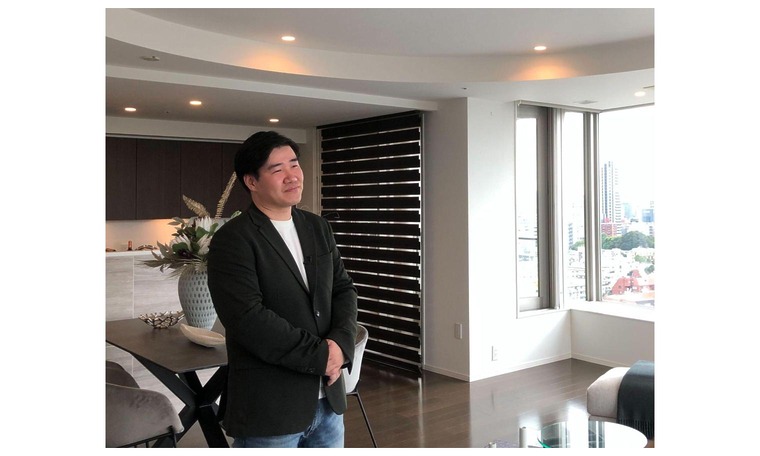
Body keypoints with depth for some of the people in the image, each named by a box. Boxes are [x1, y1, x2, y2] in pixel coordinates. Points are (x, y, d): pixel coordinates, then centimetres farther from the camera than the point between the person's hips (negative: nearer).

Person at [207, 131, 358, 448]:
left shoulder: (318, 228, 9)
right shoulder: (232, 240, -12)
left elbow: (344, 289, 8)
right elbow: (249, 319, -21)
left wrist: (340, 343, -11)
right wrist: (320, 356, -16)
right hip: (268, 411, -6)